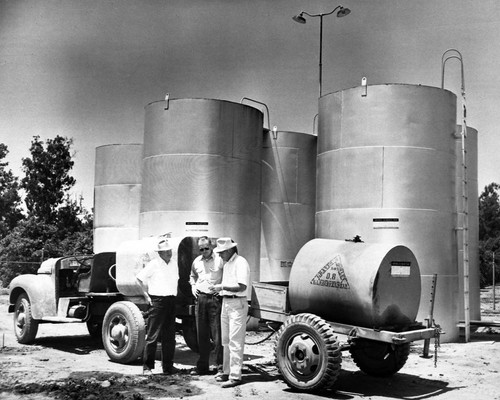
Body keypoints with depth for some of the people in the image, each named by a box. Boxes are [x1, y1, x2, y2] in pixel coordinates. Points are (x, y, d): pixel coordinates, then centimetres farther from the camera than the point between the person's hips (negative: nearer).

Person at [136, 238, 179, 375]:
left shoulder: (174, 264, 13)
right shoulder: (154, 264, -6)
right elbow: (139, 278, -5)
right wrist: (146, 296, -6)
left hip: (171, 302, 6)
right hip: (157, 301, -6)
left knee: (169, 337, 10)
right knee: (153, 336, -5)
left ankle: (168, 366, 18)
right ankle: (147, 367, 2)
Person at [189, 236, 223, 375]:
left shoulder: (220, 259, -5)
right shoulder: (196, 261, 14)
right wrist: (193, 286, 14)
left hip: (215, 298, -6)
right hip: (200, 298, 6)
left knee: (217, 333, -6)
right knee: (202, 334, 10)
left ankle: (221, 365, 1)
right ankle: (202, 366, 18)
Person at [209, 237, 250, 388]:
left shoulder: (240, 262, -13)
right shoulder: (226, 263, 15)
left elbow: (242, 287, -21)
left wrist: (222, 287, -20)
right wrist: (219, 288, 3)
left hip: (237, 304, -9)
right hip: (226, 302, 9)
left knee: (235, 341, -9)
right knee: (226, 341, 15)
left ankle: (235, 376, -7)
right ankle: (227, 372, 25)